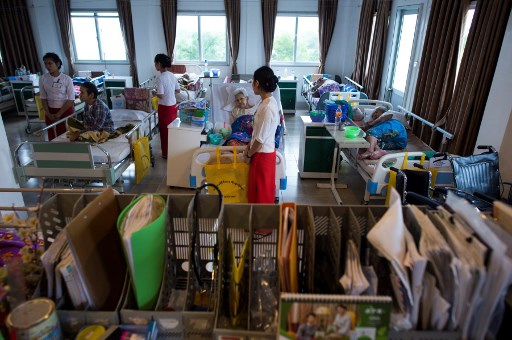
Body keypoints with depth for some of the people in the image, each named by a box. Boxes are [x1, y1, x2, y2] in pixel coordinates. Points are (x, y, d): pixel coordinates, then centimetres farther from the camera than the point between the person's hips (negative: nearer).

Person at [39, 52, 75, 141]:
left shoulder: (67, 79, -11)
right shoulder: (43, 79, -2)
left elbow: (71, 99, -11)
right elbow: (43, 98, 3)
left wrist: (59, 114, -13)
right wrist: (48, 114, -8)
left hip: (66, 110, -3)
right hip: (50, 111, 3)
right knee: (52, 137, 7)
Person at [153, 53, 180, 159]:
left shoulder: (160, 78, -20)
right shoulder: (172, 75, 4)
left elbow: (160, 95, -21)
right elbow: (177, 90, 11)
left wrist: (154, 93, -2)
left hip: (165, 108, -7)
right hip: (173, 106, 7)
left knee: (165, 130, 6)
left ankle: (166, 154, 16)